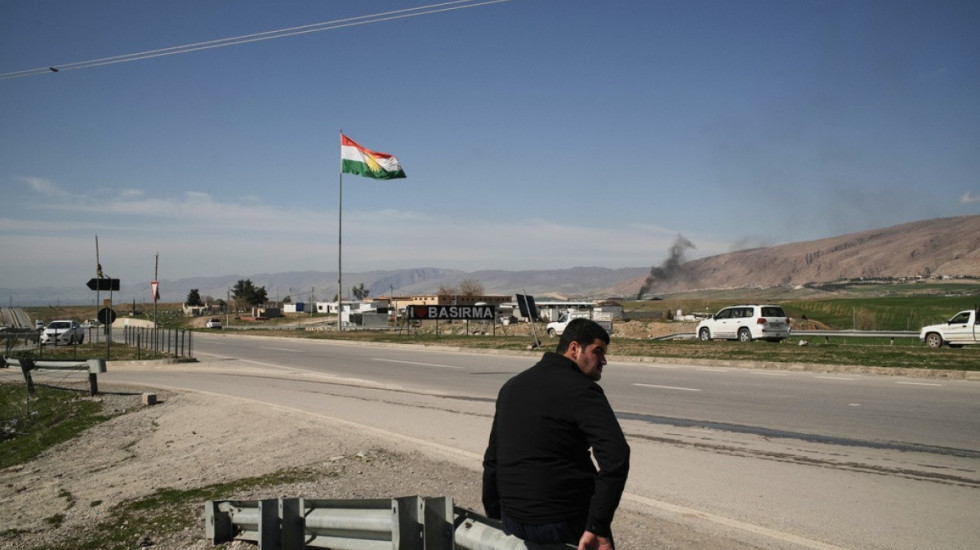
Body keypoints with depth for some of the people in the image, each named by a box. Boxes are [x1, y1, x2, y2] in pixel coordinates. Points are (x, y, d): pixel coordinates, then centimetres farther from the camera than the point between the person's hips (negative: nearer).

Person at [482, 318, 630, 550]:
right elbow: (616, 456, -28)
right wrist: (598, 528, -25)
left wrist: (495, 517, 23)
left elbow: (492, 459, 16)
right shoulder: (581, 390, -13)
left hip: (513, 523, 7)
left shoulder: (512, 386, 10)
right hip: (566, 522, -6)